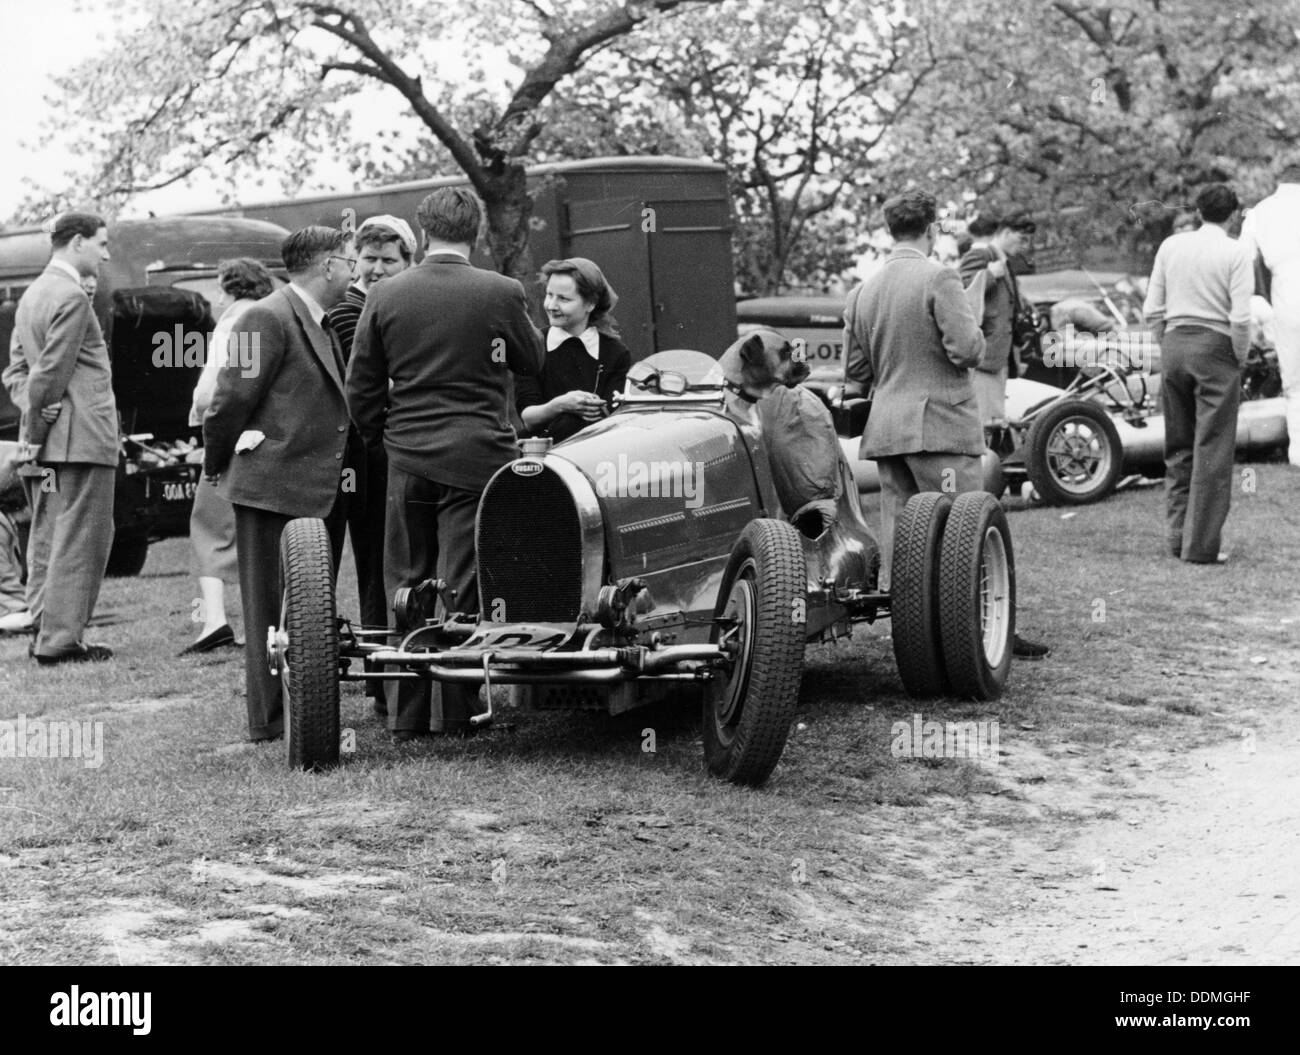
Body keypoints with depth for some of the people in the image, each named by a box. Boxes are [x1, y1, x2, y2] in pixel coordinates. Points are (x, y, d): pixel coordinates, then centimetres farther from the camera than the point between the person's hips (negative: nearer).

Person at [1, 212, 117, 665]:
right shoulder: (72, 297, -13)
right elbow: (52, 371, -17)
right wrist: (37, 422, -9)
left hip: (46, 444, 10)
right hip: (82, 438, -9)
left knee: (47, 541, 12)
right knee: (79, 542, -6)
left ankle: (45, 630, 16)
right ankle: (60, 640, -7)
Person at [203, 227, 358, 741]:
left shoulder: (321, 325, 17)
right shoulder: (267, 318, -13)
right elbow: (231, 399, -13)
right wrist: (218, 466, -4)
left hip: (320, 489, 9)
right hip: (273, 487, -9)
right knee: (272, 607, -2)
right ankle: (270, 722, 3)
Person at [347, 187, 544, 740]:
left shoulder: (384, 295, 0)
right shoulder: (502, 293, -8)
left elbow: (361, 387, 5)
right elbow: (531, 361, 9)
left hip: (408, 458, 2)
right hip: (479, 455, -2)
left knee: (406, 585, 11)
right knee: (462, 587, 3)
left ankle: (406, 715, 14)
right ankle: (454, 714, 4)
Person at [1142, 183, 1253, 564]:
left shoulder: (1171, 246, 6)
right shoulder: (1236, 254, -6)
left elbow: (1152, 310, 5)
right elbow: (1240, 318, -13)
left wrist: (1167, 348, 14)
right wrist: (1240, 359, 0)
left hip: (1175, 343, 5)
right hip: (1216, 347, -4)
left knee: (1178, 448, 14)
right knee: (1212, 451, 0)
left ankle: (1177, 535, 18)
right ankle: (1201, 544, 0)